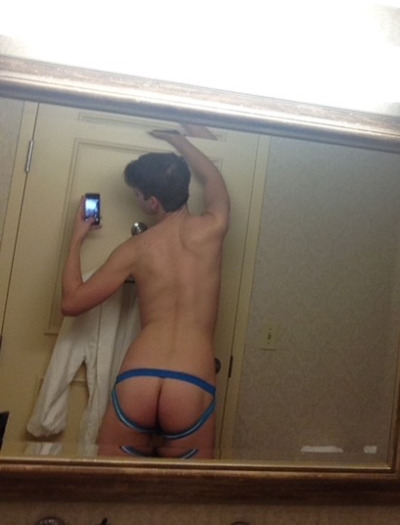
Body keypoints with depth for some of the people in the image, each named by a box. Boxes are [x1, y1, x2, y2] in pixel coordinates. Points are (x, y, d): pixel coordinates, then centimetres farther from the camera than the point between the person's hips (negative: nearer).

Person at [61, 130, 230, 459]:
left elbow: (72, 303, 14)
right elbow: (214, 178, 30)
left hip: (137, 383, 1)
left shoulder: (135, 249, 6)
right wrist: (176, 139, 41)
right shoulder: (211, 230, 6)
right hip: (192, 391, 0)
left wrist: (77, 238, 23)